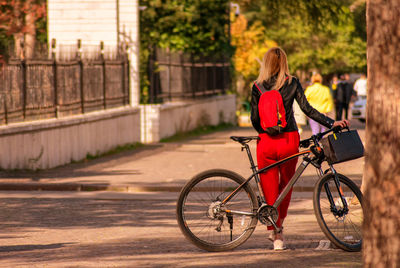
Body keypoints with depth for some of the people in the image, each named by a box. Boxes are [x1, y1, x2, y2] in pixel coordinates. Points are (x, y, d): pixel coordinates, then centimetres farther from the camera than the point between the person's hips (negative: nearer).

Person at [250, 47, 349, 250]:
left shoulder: (257, 87, 0)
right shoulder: (292, 83, -1)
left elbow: (255, 118, 0)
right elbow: (307, 109, -9)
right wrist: (331, 123, -8)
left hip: (267, 142, 0)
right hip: (289, 140, 0)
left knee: (269, 188, 7)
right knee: (286, 186, 20)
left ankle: (276, 236, 4)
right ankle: (278, 227, 29)